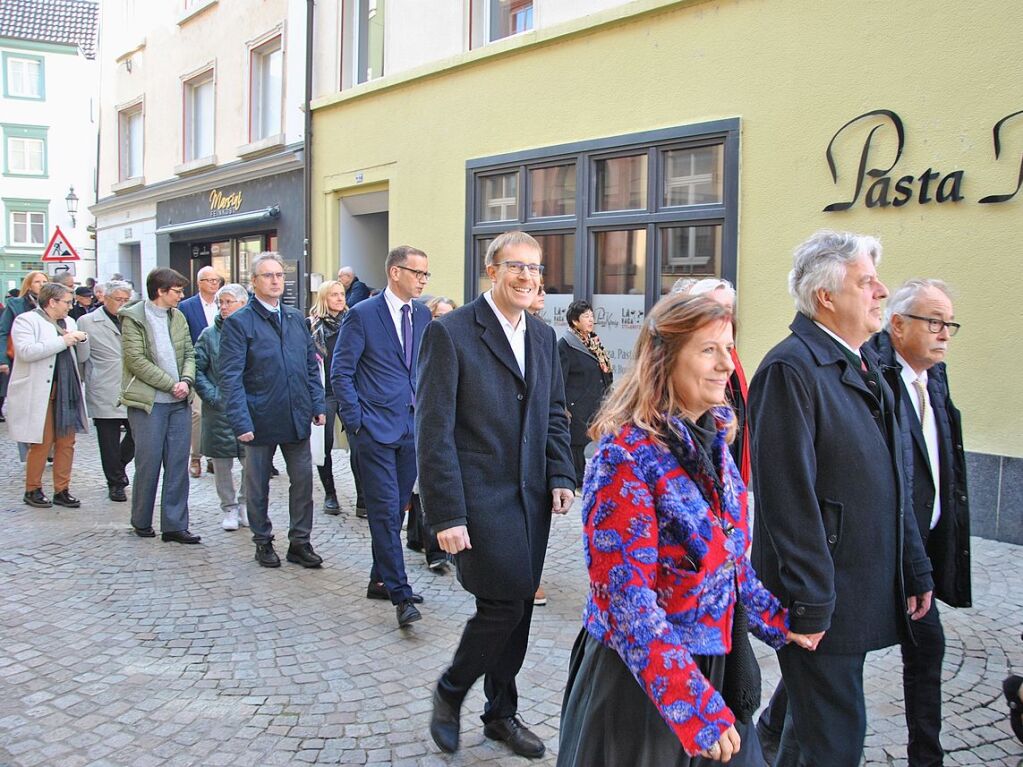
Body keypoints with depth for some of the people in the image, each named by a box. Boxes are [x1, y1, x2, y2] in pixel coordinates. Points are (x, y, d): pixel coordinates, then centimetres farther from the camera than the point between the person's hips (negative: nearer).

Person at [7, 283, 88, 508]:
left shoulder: (68, 322, 16)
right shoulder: (26, 320, -4)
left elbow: (81, 358, 21)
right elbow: (26, 351, -20)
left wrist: (80, 341, 0)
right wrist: (63, 341, -18)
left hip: (67, 392, 6)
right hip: (40, 394, -6)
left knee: (67, 443, 7)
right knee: (42, 443, 0)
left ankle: (62, 490, 16)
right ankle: (32, 490, 15)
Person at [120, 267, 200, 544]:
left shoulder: (178, 317, 12)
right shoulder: (133, 318, -5)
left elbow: (189, 353, 12)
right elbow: (136, 360, -12)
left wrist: (186, 381, -8)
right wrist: (172, 384, -14)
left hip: (179, 401, 5)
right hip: (148, 401, -5)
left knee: (178, 464, 4)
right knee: (148, 463, 2)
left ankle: (174, 525, 10)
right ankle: (141, 522, 20)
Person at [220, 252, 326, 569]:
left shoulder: (296, 318, 10)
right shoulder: (238, 322, -7)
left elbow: (311, 365, 13)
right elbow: (231, 377, -12)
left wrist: (318, 405, 5)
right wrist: (241, 421, -18)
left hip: (297, 418, 4)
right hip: (260, 420, -4)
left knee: (303, 481, 8)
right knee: (258, 485, 11)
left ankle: (300, 542, 20)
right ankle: (263, 542, 26)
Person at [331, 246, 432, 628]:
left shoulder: (422, 314, 10)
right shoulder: (362, 315, -8)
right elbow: (341, 373, -6)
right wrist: (356, 421, -10)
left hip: (412, 426, 6)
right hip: (376, 428, -6)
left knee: (396, 509, 13)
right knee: (385, 511, -7)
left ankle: (380, 580, 26)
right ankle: (400, 595, -5)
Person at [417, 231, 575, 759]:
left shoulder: (543, 337, 11)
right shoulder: (450, 332, -10)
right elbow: (434, 429, -13)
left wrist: (561, 477, 3)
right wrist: (445, 514, -16)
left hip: (532, 497, 7)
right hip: (480, 497, -6)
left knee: (517, 607, 12)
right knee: (504, 603, -8)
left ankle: (501, 714, 30)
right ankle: (450, 692, 18)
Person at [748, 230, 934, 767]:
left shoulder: (862, 364, 13)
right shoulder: (791, 368, -18)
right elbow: (789, 496, -22)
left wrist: (914, 566, 16)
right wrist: (810, 603, -21)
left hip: (863, 590, 9)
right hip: (822, 599, -9)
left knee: (816, 721, 21)